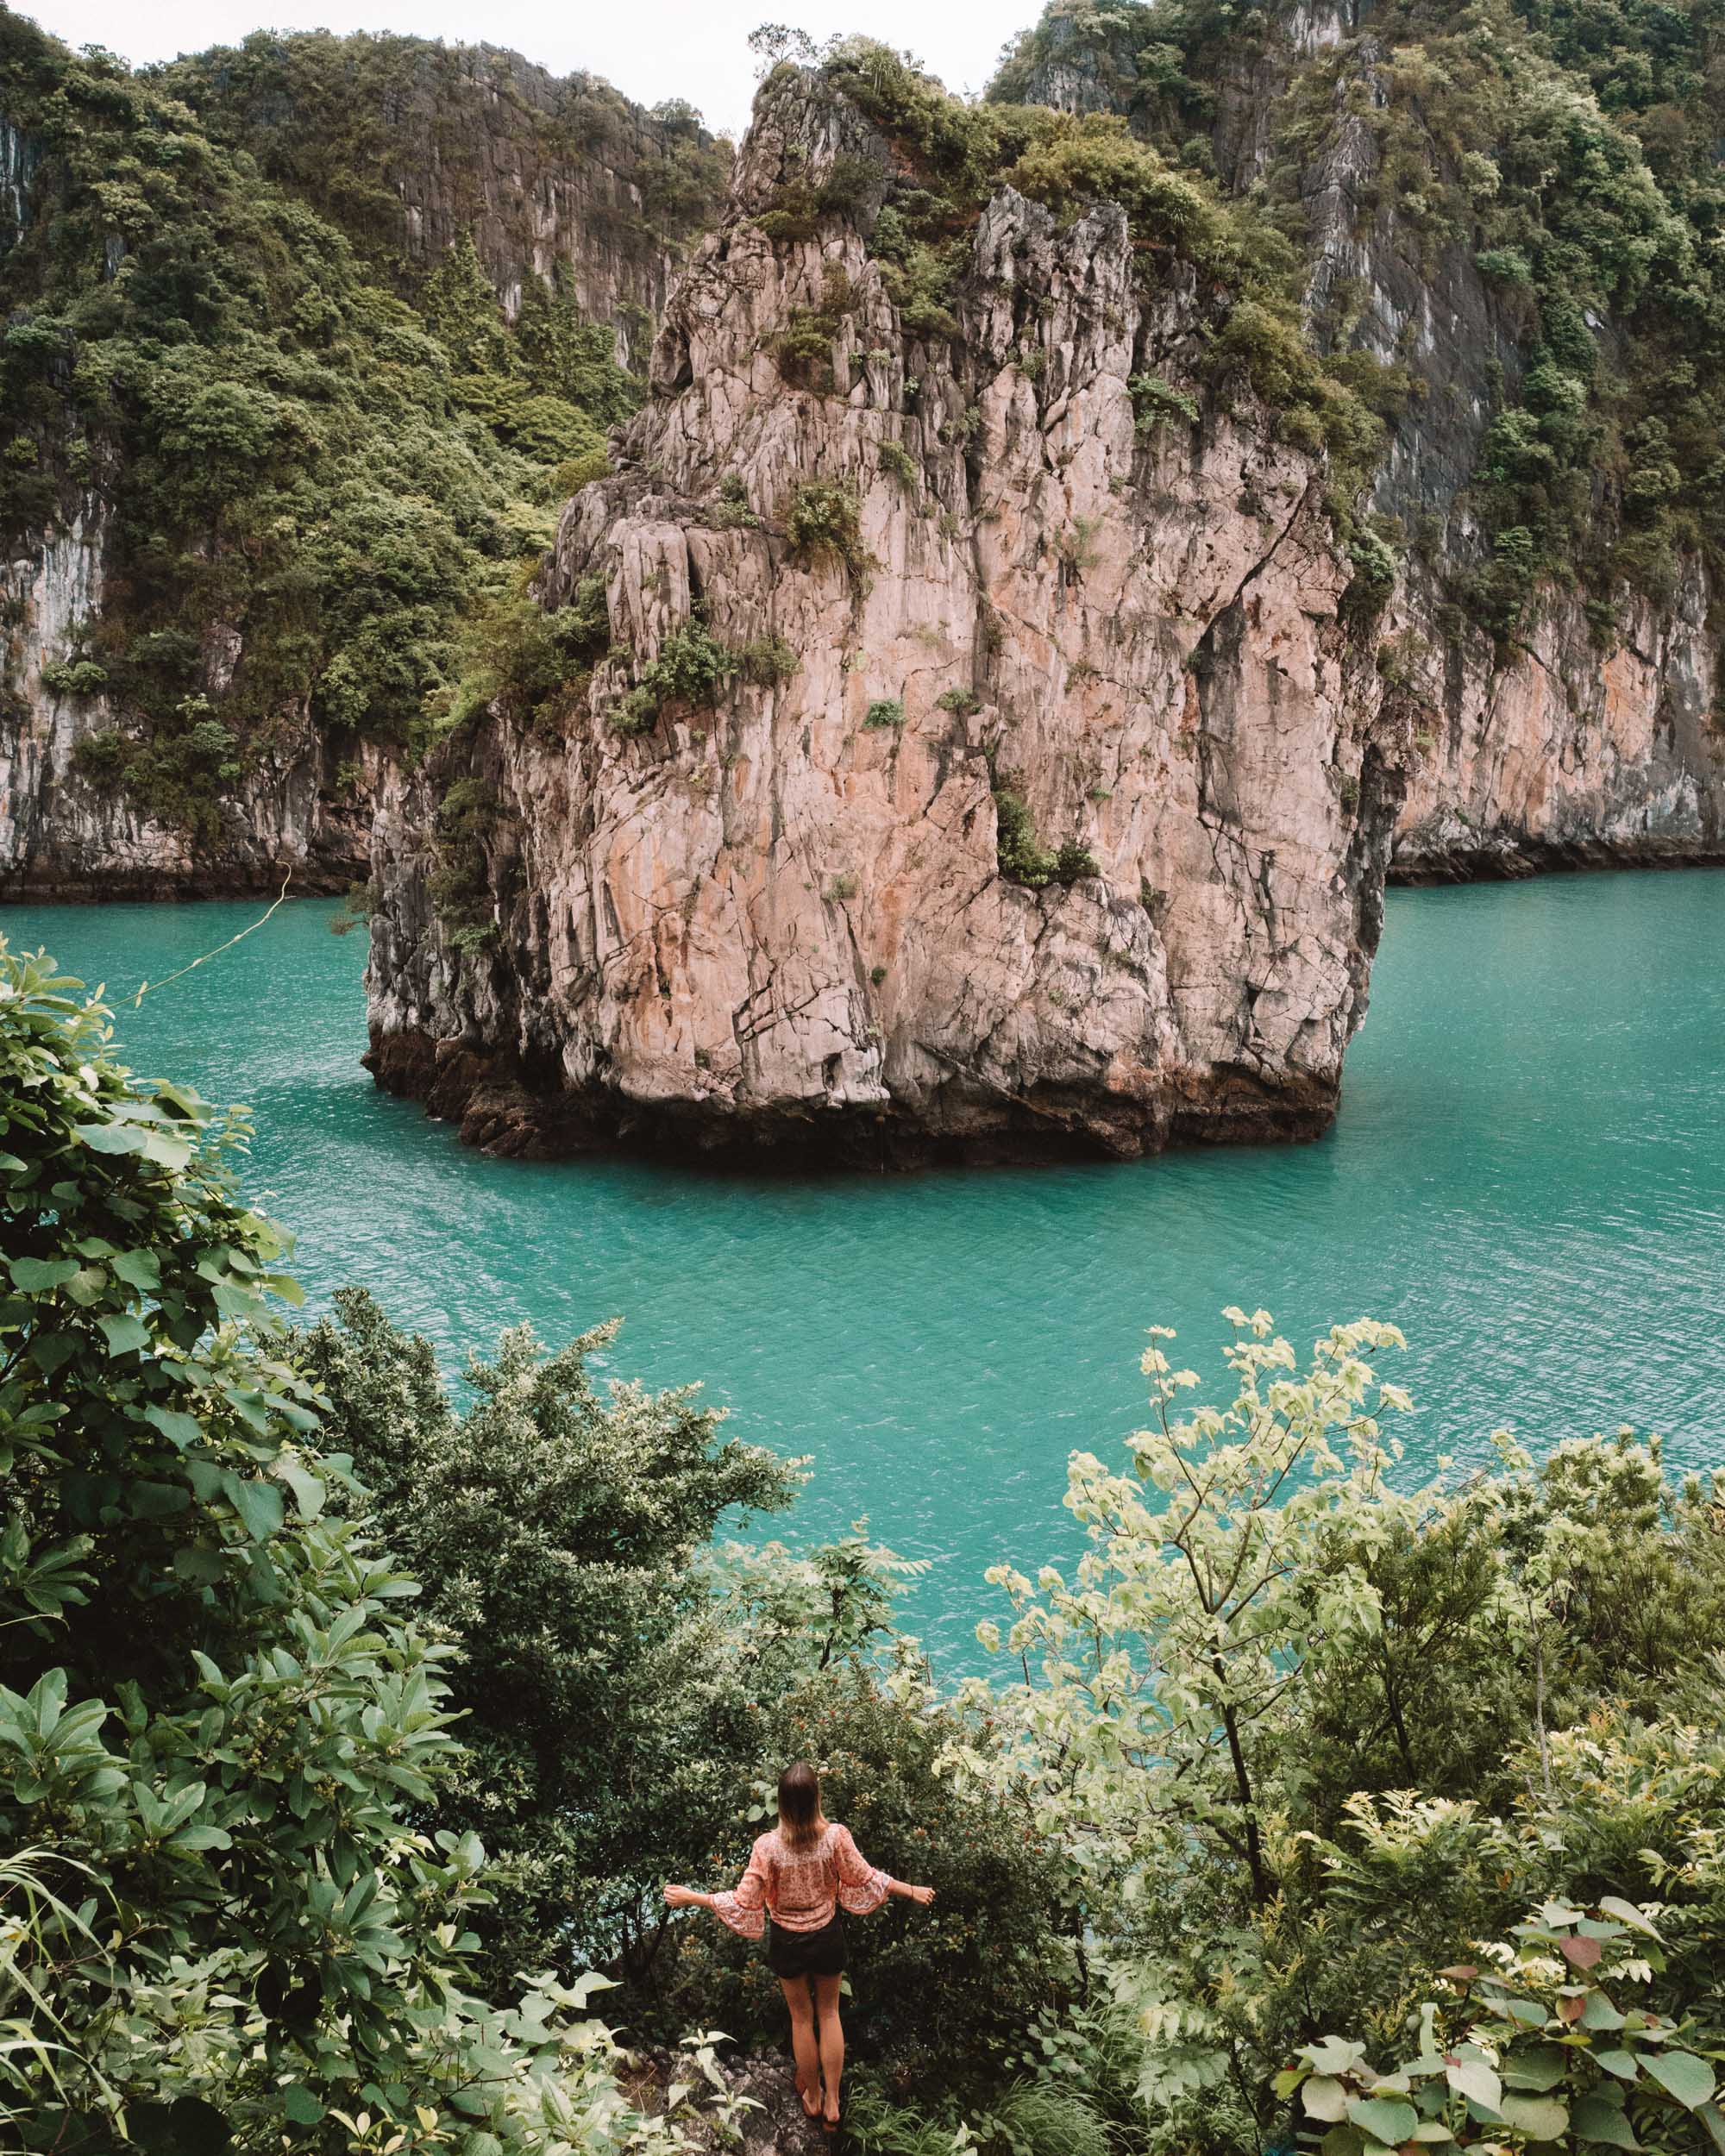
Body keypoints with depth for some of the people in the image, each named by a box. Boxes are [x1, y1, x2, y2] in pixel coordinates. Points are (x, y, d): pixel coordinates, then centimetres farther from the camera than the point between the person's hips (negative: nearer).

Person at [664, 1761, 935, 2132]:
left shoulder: (767, 1846, -28)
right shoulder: (836, 1837, -25)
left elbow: (744, 1903, -21)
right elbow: (864, 1879, -12)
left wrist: (691, 1898, -10)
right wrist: (911, 1891, 4)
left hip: (788, 1941, -1)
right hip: (827, 1936, 1)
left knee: (801, 2017, 23)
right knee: (829, 2012, 24)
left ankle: (813, 2096, 42)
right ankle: (832, 2102, 29)